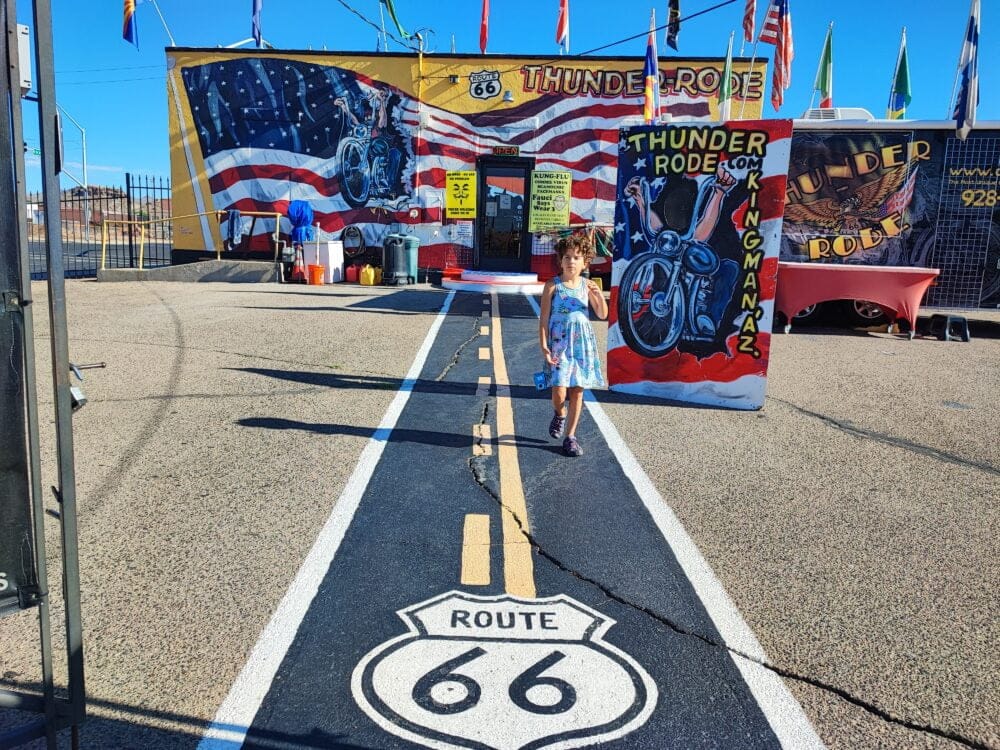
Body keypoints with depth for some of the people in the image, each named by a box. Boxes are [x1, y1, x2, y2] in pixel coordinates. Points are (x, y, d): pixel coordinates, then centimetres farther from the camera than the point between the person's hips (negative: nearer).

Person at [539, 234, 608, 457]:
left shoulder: (587, 285, 6)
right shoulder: (553, 285, -4)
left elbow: (602, 314, 7)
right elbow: (544, 318, -5)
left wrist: (599, 294, -11)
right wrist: (544, 346, -12)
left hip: (582, 342, 3)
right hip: (559, 342, -3)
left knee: (577, 390, 3)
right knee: (559, 391, -10)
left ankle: (570, 436, 15)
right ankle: (559, 414, 26)